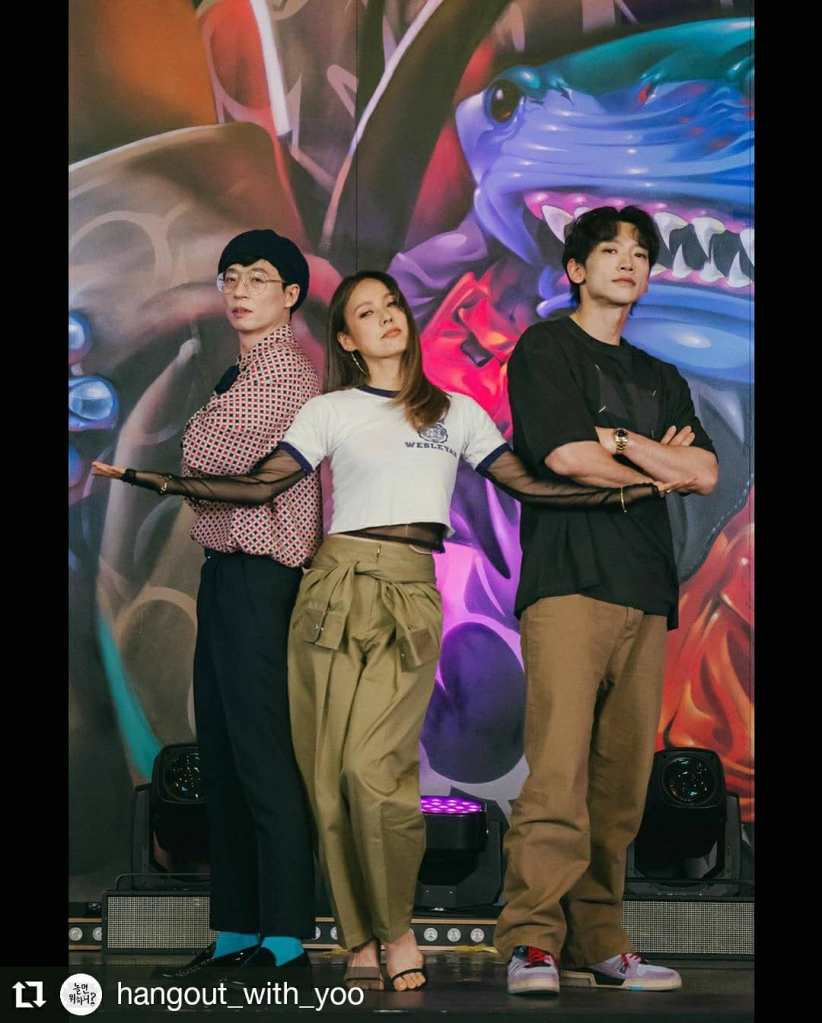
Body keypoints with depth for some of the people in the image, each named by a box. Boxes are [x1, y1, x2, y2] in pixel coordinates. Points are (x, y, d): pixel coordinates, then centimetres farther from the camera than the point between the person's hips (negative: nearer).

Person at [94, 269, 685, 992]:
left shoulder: (457, 412, 17)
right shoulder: (331, 412, 12)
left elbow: (526, 485, 13)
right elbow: (260, 486, 5)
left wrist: (625, 493, 5)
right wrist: (152, 480, -3)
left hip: (412, 596, -1)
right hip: (337, 587, 1)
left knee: (372, 766, -17)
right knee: (331, 773, -5)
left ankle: (398, 931, -5)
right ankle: (360, 942, 2)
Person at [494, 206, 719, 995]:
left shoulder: (661, 380, 26)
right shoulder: (545, 348, 8)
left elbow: (704, 474, 11)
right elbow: (565, 457, -6)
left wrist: (619, 440, -1)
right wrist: (661, 468, 8)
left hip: (645, 592, 6)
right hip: (567, 581, -6)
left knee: (622, 780, 1)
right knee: (559, 767, -16)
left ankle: (597, 945, 3)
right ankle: (531, 943, -18)